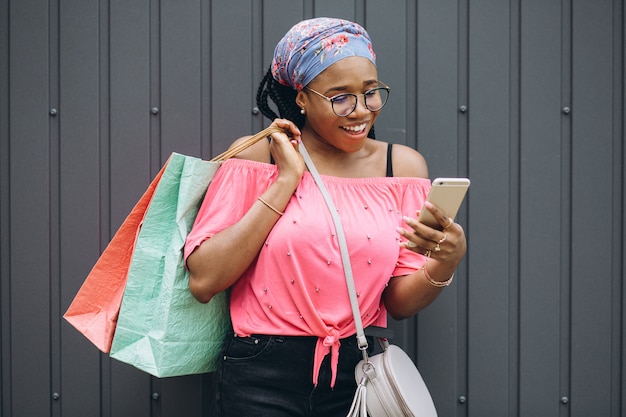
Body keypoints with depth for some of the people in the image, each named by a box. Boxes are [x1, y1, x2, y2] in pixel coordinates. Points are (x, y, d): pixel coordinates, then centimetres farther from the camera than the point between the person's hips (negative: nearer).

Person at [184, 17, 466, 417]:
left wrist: (447, 260, -21)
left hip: (358, 373, 3)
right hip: (263, 380, -2)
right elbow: (203, 281, -16)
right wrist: (286, 180, -15)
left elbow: (399, 302, 0)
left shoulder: (403, 165, 1)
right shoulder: (256, 156, -6)